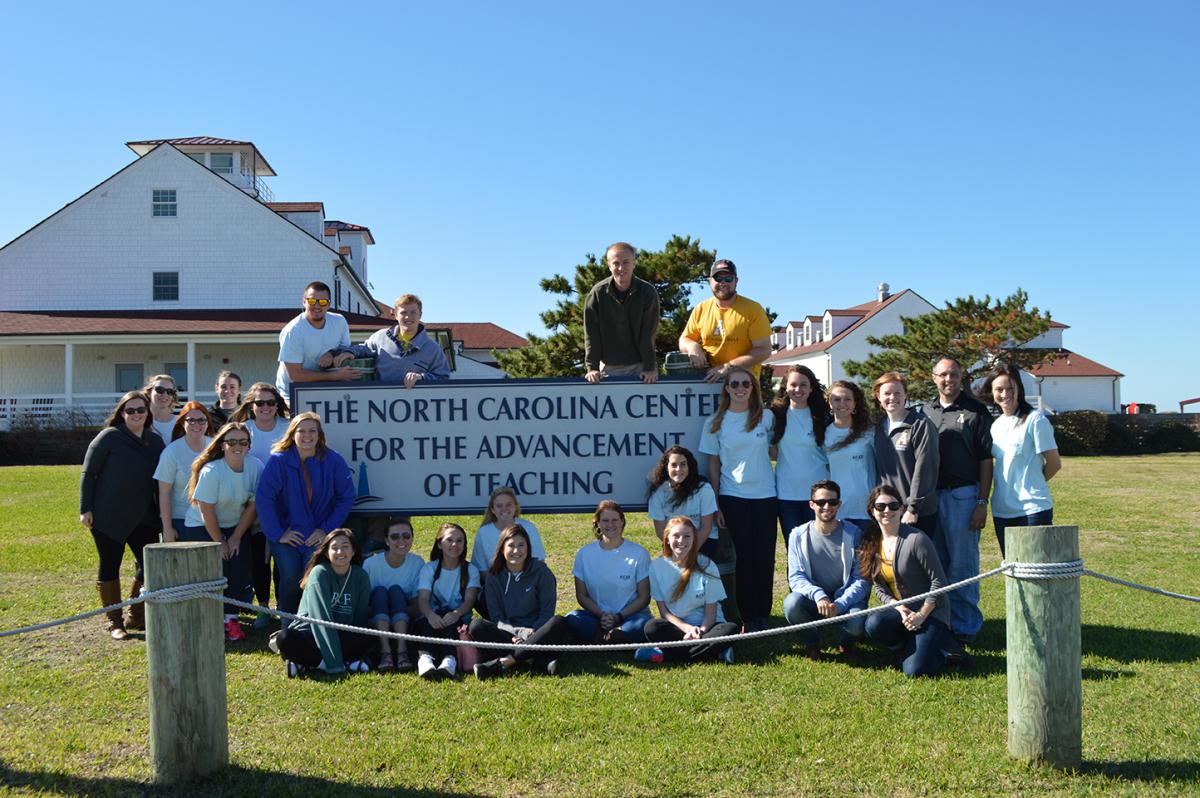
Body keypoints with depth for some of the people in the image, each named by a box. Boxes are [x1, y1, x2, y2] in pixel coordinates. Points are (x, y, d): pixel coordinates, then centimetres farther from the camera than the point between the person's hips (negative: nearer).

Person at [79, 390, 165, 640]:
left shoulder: (156, 441, 5)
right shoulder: (109, 437, -7)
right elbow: (88, 473, -5)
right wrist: (85, 509, -10)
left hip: (143, 517, 4)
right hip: (108, 516, -4)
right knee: (110, 566, 5)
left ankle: (137, 616, 19)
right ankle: (114, 621, 17)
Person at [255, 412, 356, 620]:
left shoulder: (333, 461, -3)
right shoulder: (279, 460, -6)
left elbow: (346, 498, 2)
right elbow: (264, 499, -8)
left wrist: (327, 529, -5)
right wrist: (277, 533, -12)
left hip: (319, 534, 0)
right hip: (287, 533, 0)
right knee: (290, 575, -20)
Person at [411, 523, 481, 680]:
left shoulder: (471, 570, 9)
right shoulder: (429, 568, 9)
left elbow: (469, 600, -8)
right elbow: (423, 599, -8)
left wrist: (456, 613, -33)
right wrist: (430, 615, -33)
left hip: (459, 621, 0)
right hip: (430, 620, 0)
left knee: (448, 615, -33)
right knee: (438, 613, -33)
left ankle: (450, 661, -56)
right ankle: (425, 658, -57)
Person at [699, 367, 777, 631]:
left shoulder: (766, 418, 4)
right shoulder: (716, 423, 2)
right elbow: (713, 465, 4)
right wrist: (714, 505, 0)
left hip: (765, 494, 1)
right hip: (732, 497, -1)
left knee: (764, 557, -1)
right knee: (743, 557, -1)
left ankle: (763, 615, 13)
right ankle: (748, 617, 9)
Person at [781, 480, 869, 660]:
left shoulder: (853, 534, -5)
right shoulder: (799, 535, -3)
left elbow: (862, 579, -7)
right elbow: (795, 577, -7)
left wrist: (839, 604, -23)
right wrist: (818, 595, -27)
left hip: (846, 600, -1)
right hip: (813, 599, 1)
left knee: (857, 623, -33)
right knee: (791, 604, -32)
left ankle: (846, 642, 8)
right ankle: (812, 642, 2)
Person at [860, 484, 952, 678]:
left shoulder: (916, 539, -16)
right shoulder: (872, 543, 2)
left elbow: (938, 580, -13)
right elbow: (879, 588, 6)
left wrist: (921, 615, -16)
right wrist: (899, 609, -12)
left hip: (931, 613, -5)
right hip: (900, 610, 5)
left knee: (915, 671, -22)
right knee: (874, 624, -30)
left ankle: (938, 646, 13)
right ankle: (908, 647, 5)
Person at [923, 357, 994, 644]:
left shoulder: (975, 411, -1)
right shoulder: (925, 411, 12)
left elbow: (986, 460, -3)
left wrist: (982, 503, -10)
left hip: (963, 496, -4)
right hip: (930, 496, 4)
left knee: (963, 566, 0)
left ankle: (965, 628, 9)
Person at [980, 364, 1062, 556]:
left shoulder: (1035, 420, -8)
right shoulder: (996, 425, 12)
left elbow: (1054, 463, -6)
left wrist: (1030, 487, 3)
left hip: (1032, 509, -7)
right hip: (1002, 511, 7)